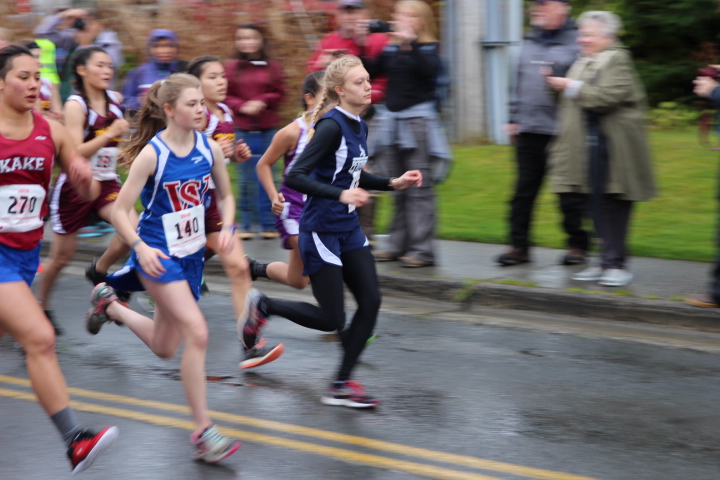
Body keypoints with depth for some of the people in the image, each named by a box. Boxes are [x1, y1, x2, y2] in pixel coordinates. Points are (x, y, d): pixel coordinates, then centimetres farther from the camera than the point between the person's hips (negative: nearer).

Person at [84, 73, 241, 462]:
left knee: (165, 348, 17)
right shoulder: (151, 154, -16)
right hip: (159, 255, -6)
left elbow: (226, 196, 14)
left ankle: (109, 304, 44)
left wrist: (227, 228, -6)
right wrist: (140, 247, -28)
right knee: (197, 332, -22)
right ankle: (203, 431, -14)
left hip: (191, 255, 6)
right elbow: (120, 211, -13)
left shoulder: (210, 149, -2)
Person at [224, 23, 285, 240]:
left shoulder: (273, 67, 4)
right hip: (242, 130, 0)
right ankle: (245, 224, 11)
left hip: (267, 129, 0)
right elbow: (225, 96, 3)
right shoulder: (231, 68, 3)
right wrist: (242, 106, -13)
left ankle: (268, 224, 10)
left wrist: (262, 102, -12)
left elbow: (279, 94, 4)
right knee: (246, 178, 5)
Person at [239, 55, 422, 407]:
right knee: (331, 319, -3)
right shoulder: (331, 126, -19)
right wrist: (341, 195, -32)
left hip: (348, 229, 9)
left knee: (371, 301, 0)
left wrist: (393, 183, 12)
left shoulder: (358, 126, 8)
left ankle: (342, 385, 8)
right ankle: (262, 306, 20)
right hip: (321, 230, -8)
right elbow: (295, 177, -25)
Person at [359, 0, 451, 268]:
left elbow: (429, 69, -21)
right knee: (397, 187, 9)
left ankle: (423, 250, -8)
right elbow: (370, 71, 6)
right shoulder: (391, 50, 13)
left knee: (419, 187, -8)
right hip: (392, 120, 6)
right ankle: (398, 245, 14)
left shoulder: (428, 48, -2)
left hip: (418, 119, -6)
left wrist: (411, 43, -27)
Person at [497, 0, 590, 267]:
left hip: (562, 133, -6)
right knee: (524, 192, 6)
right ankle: (519, 246, 11)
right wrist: (514, 119, 16)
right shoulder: (530, 44, 17)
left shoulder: (576, 43, -4)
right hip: (528, 132, 6)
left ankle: (578, 246, 12)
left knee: (570, 195, 1)